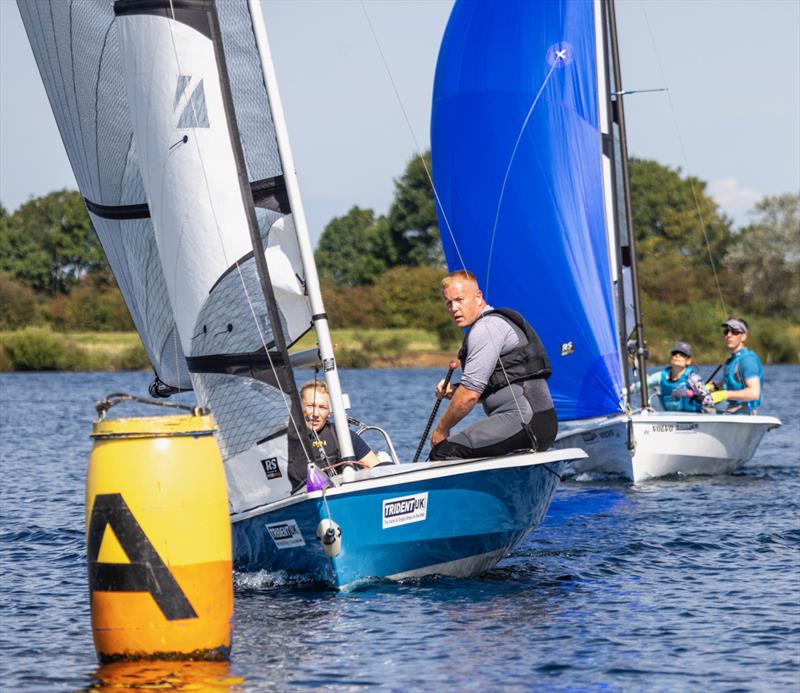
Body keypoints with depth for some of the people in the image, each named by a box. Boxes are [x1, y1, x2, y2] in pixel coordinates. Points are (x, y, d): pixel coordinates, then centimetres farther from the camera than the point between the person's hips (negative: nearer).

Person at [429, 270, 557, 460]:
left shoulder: (486, 328, -8)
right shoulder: (497, 322, 25)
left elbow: (470, 394, -12)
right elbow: (481, 392, 32)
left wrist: (441, 430, -1)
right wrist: (452, 391, 14)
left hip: (524, 421, -11)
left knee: (443, 452, -19)